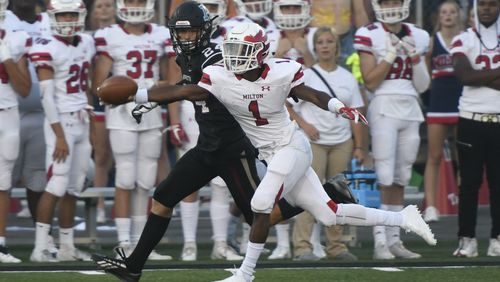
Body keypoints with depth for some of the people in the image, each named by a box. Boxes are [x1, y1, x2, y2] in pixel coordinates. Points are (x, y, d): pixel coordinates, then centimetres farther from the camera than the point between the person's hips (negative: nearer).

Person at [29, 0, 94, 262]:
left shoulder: (86, 44, 10)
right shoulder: (48, 49, -12)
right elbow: (47, 96, -15)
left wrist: (90, 113, 16)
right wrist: (60, 135, -18)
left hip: (82, 121, 7)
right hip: (61, 121, -7)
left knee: (73, 188, 8)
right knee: (57, 186, -13)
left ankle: (67, 247, 13)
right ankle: (40, 248, -12)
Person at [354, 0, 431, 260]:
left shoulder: (416, 37, 12)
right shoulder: (369, 36, -2)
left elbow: (422, 86, 11)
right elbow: (370, 82, -8)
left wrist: (415, 55, -2)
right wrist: (392, 53, -12)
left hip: (411, 110, 5)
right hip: (384, 109, -5)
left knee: (401, 179, 6)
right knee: (385, 178, -10)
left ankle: (394, 240, 11)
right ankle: (380, 241, -11)